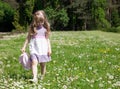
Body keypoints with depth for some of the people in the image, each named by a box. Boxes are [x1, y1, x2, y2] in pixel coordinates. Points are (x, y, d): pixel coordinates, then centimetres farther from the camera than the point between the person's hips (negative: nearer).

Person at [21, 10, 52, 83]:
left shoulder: (45, 28, 4)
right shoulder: (32, 28, 2)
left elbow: (47, 39, 8)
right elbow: (28, 38, 9)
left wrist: (49, 48, 3)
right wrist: (24, 47, 9)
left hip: (43, 48, 1)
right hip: (34, 48, -1)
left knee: (43, 64, 6)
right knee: (34, 62, -17)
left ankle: (42, 77, 22)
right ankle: (35, 78, -22)